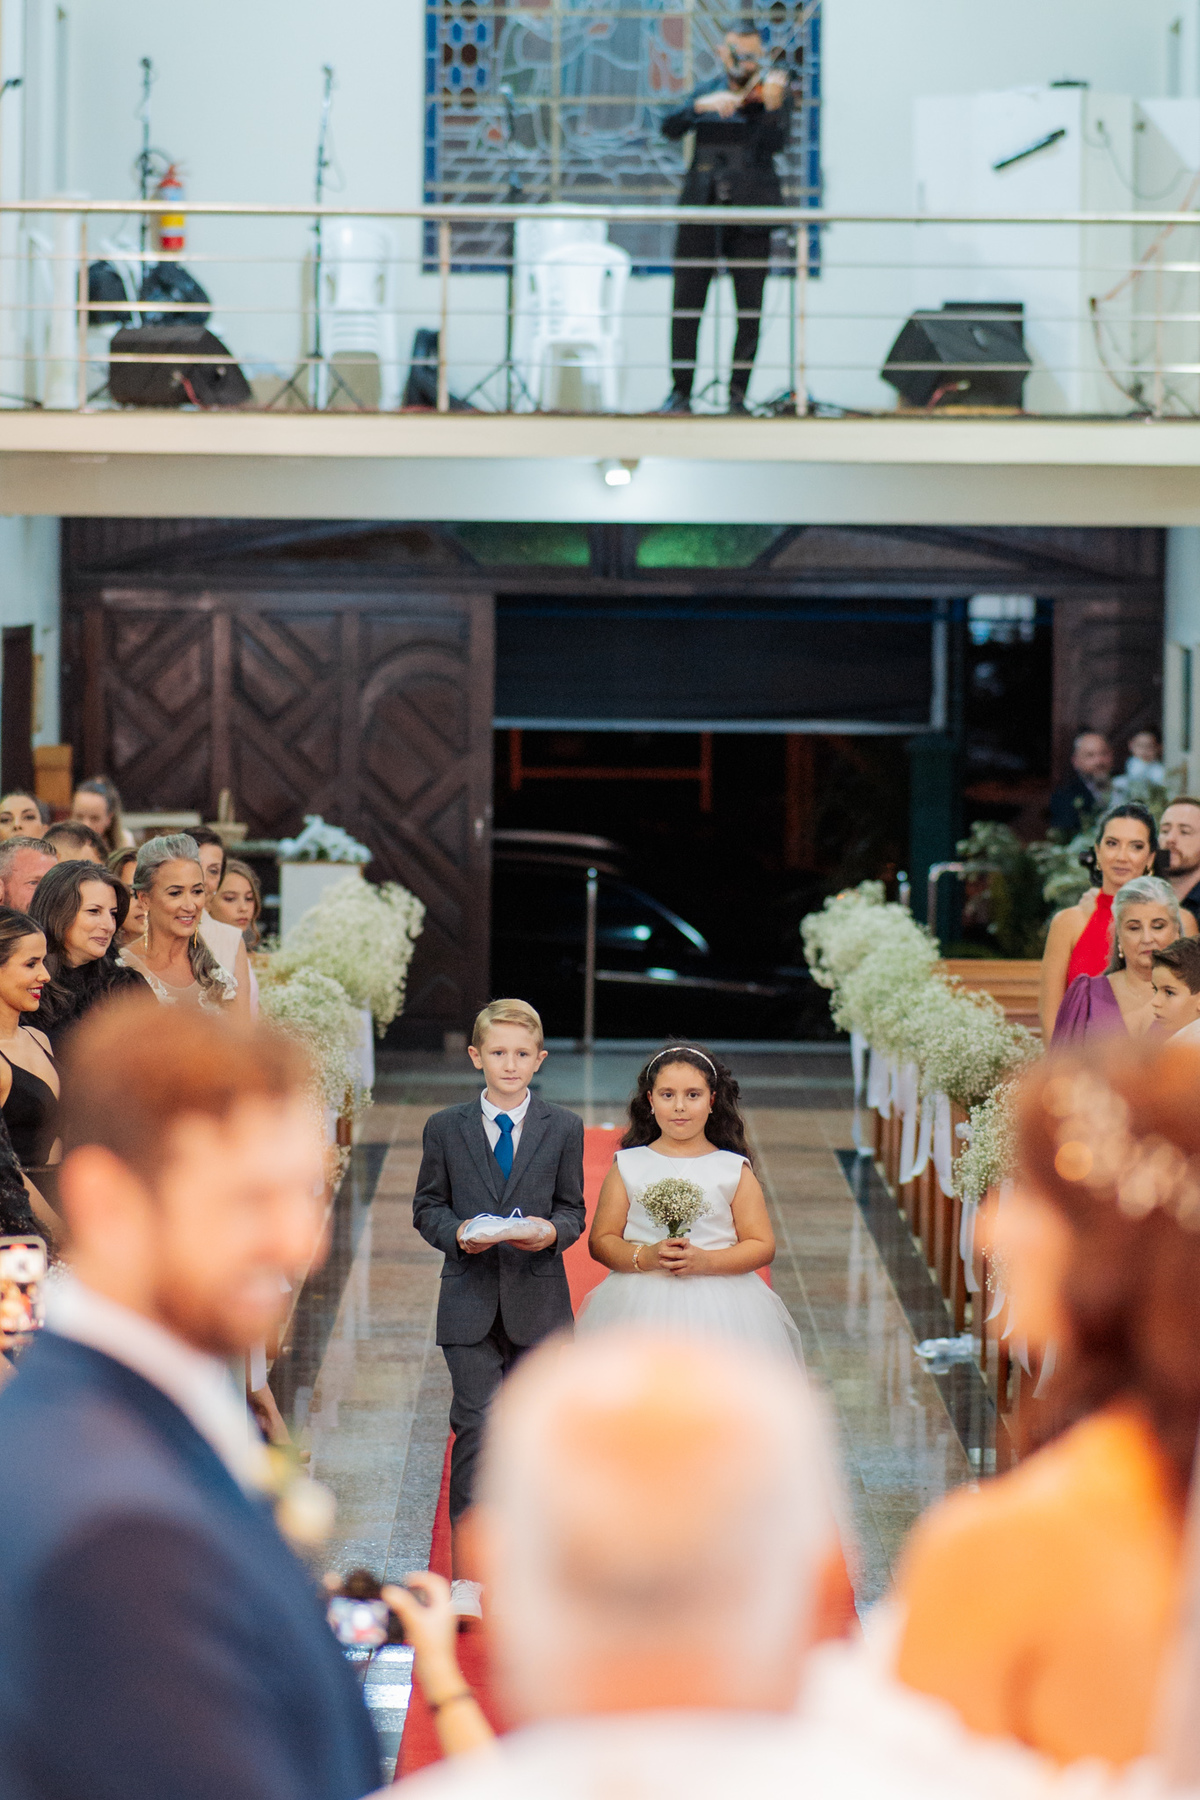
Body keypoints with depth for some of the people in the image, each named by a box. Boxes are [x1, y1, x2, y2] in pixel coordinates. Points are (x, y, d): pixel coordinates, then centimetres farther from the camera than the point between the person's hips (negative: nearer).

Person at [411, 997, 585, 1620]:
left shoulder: (563, 1128, 5)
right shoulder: (445, 1129, 4)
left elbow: (573, 1209, 7)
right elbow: (427, 1206, 8)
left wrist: (551, 1231, -15)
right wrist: (456, 1234, -13)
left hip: (537, 1299, 1)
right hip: (470, 1298, -1)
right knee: (475, 1425, -9)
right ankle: (465, 1575, -7)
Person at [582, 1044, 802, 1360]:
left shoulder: (734, 1170, 5)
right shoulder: (628, 1166, 7)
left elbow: (762, 1246, 2)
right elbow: (600, 1241, 4)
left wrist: (705, 1261, -14)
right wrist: (645, 1257, -15)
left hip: (719, 1308, 0)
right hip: (641, 1308, 1)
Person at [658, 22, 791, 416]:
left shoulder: (773, 91, 3)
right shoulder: (707, 91, 11)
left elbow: (774, 144, -13)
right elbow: (670, 128, -3)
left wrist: (772, 105, -30)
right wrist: (701, 106, -19)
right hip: (701, 207, 2)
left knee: (750, 309, -2)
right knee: (686, 305, 0)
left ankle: (738, 394, 6)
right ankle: (680, 391, 8)